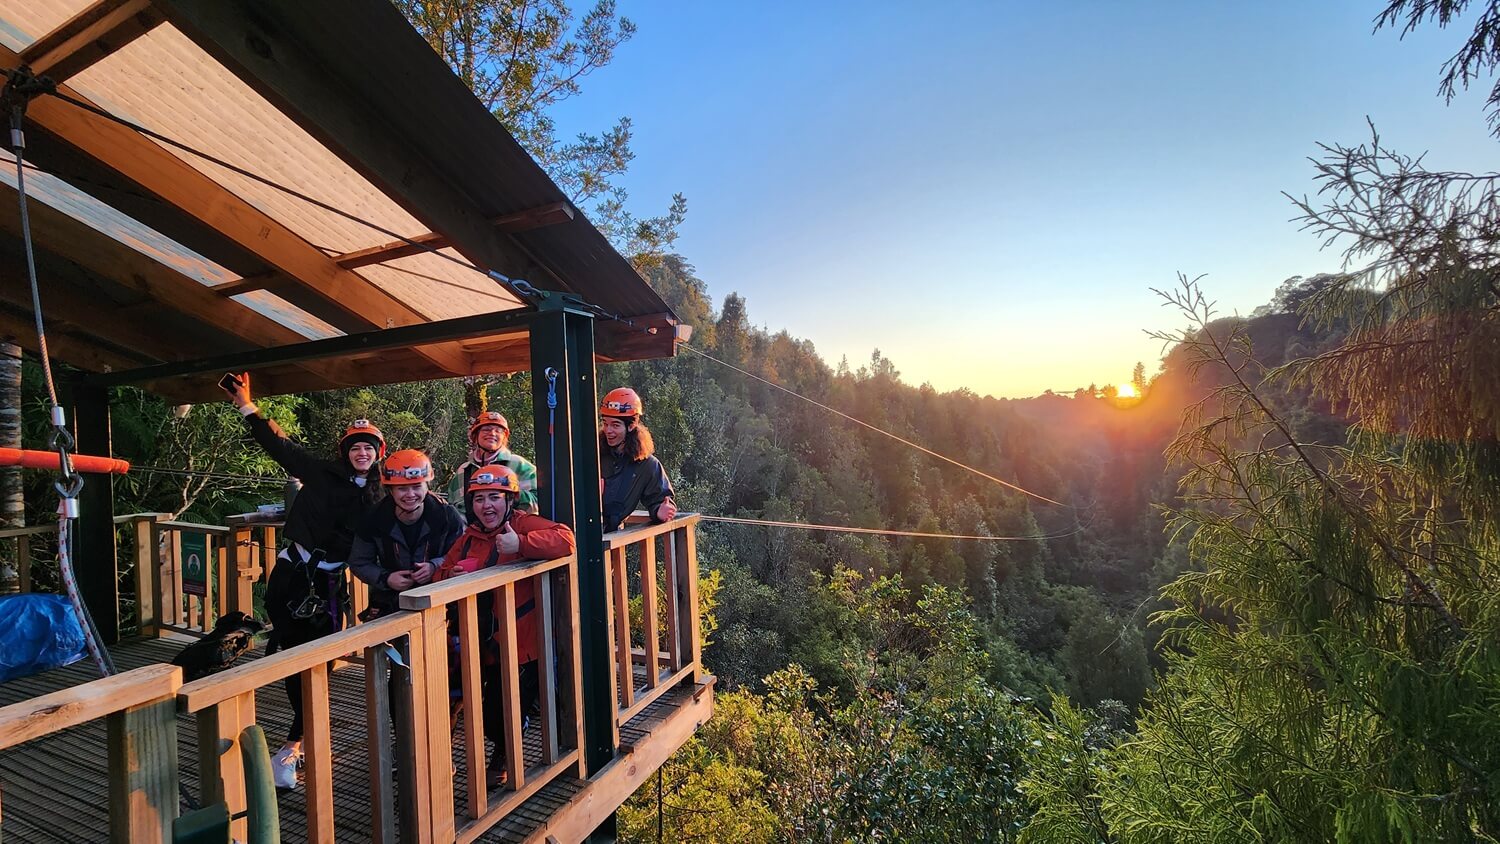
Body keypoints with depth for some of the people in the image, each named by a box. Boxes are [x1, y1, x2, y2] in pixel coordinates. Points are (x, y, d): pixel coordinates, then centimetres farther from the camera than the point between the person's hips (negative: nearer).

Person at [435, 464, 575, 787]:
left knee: (503, 717, 8)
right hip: (480, 647, 5)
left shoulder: (524, 524, -11)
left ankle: (501, 757, 40)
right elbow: (442, 575, 15)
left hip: (521, 647, -5)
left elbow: (565, 540, -27)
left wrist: (520, 544, -37)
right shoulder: (467, 539, 8)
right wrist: (451, 576, -9)